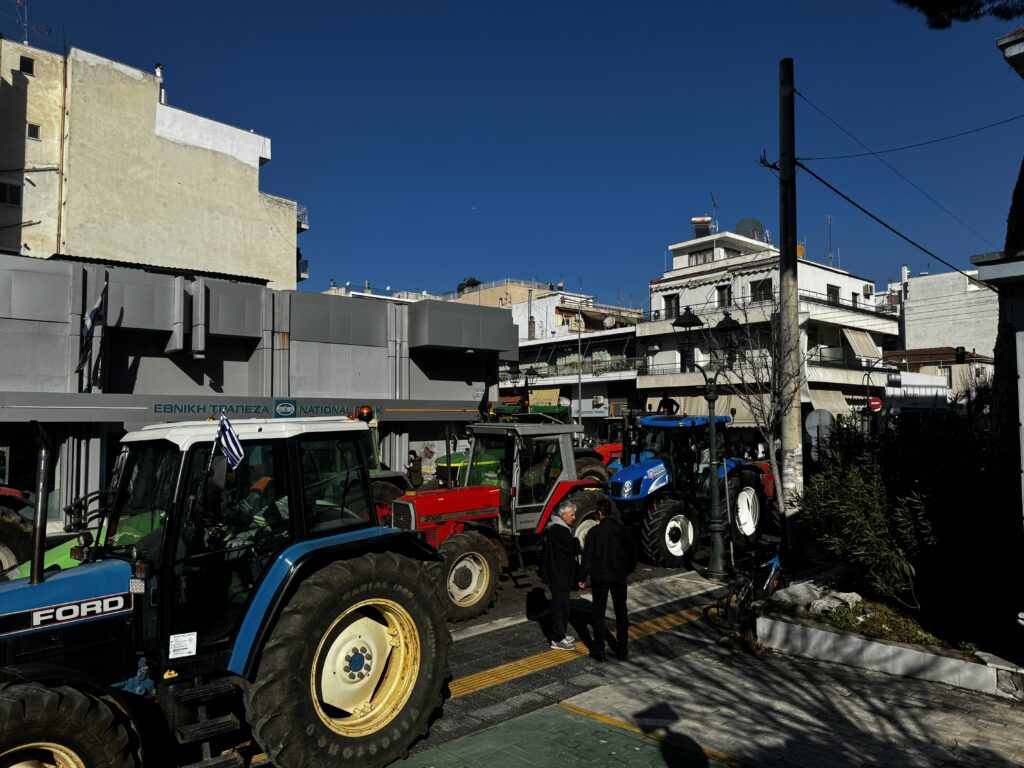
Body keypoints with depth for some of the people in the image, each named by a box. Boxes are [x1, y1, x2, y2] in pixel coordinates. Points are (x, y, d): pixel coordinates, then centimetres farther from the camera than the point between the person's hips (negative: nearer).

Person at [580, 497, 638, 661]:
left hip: (599, 578, -3)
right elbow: (633, 553, 4)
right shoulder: (623, 529, -4)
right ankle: (622, 648, 21)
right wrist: (627, 571, 18)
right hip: (619, 578, 3)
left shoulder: (594, 532, -14)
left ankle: (599, 650, 12)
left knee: (598, 613, 8)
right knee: (621, 612, 15)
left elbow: (587, 557, -12)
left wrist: (583, 577, -1)